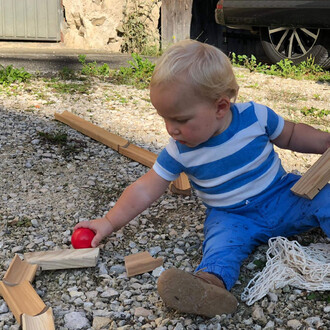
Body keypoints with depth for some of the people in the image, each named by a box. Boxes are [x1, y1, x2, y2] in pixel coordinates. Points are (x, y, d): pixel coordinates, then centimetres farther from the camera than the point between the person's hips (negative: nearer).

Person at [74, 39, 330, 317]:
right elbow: (146, 189, -7)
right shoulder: (180, 151, -12)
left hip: (283, 196, 2)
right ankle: (212, 282, -59)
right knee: (223, 236, -32)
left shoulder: (255, 115, -13)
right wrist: (110, 222, -11)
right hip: (232, 216, -1)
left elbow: (291, 135, 6)